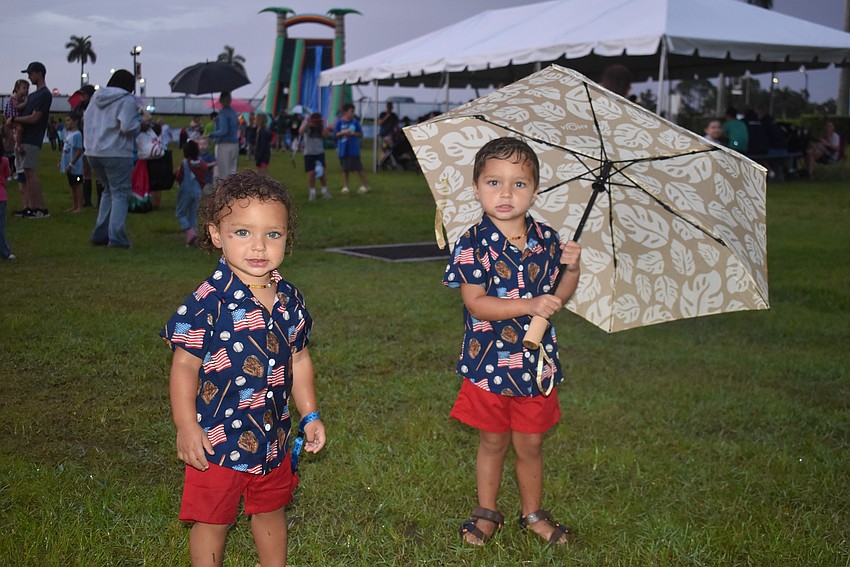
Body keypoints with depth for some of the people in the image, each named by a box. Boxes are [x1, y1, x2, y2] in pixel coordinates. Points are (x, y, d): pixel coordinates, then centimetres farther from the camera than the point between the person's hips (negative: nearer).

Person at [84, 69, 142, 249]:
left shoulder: (96, 97, 14)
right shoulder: (127, 100, -9)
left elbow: (86, 120, 16)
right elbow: (128, 127, -18)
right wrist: (140, 123, 0)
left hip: (93, 152, 7)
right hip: (117, 153, -7)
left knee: (109, 190, 21)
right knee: (120, 193, -1)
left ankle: (100, 234, 19)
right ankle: (116, 237, -8)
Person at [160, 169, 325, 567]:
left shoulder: (289, 300, -2)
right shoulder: (208, 302, -19)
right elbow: (185, 365, -15)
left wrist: (310, 415, 10)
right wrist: (186, 427, -17)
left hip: (273, 437, 6)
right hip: (217, 441, -5)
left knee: (271, 509, 23)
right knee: (212, 519, 10)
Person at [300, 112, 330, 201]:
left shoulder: (321, 124, -2)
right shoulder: (306, 123, -7)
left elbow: (324, 135, -16)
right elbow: (301, 132, -25)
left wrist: (323, 125, -20)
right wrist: (307, 123, -30)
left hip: (320, 152, 2)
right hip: (309, 153, -2)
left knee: (321, 172, 1)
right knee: (311, 173, -6)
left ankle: (325, 191, 14)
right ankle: (312, 192, 5)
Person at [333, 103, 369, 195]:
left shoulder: (355, 122, 1)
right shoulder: (339, 122, -1)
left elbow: (361, 135, 4)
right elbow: (335, 135, 1)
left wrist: (353, 133, -13)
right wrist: (343, 132, -15)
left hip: (354, 149, -1)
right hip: (343, 149, 1)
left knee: (358, 167, 0)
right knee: (345, 169, 8)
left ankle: (365, 185, 12)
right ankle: (345, 186, 15)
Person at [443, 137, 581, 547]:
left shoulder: (546, 239, 0)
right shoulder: (475, 244, -13)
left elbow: (556, 297, 10)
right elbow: (475, 302, -20)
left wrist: (572, 269, -8)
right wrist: (529, 305, -27)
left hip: (535, 361, 3)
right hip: (488, 361, -3)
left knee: (530, 444, 15)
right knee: (492, 443, 13)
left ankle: (532, 513, 35)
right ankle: (487, 512, 34)